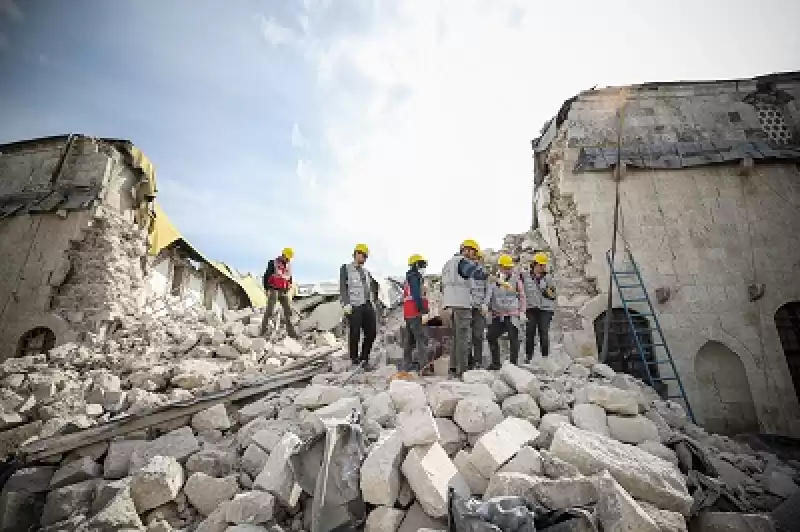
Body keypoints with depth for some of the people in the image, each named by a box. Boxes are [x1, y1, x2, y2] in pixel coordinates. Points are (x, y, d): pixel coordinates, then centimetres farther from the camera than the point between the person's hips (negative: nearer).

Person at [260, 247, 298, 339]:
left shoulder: (288, 266, 12)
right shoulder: (273, 263, -6)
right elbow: (266, 276, -7)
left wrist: (288, 290, 11)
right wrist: (267, 289, -12)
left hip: (283, 291, 5)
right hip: (273, 290, -5)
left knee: (288, 311, 1)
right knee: (269, 311, -11)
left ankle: (291, 332, 6)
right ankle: (263, 331, -5)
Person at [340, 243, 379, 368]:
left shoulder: (366, 271, 22)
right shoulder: (346, 268, 5)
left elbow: (373, 286, 31)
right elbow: (342, 287, -4)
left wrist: (373, 301, 18)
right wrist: (346, 303, -15)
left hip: (367, 306, 6)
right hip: (354, 307, -6)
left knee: (371, 332, 2)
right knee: (355, 334, -2)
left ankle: (364, 358, 18)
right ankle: (355, 359, 15)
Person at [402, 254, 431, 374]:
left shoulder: (409, 278, 20)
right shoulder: (415, 277, -10)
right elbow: (416, 295, -20)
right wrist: (422, 308, -19)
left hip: (408, 314, 11)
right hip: (414, 313, -11)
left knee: (410, 340, 17)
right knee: (422, 338, -14)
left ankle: (407, 365, 24)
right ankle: (424, 367, -18)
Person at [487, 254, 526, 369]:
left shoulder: (516, 279, 1)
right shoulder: (494, 280, 10)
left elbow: (522, 297, 0)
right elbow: (490, 297, 17)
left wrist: (522, 312, -6)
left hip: (512, 315, -4)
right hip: (498, 315, 4)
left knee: (513, 339, -1)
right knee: (491, 336, 5)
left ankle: (514, 363, 10)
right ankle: (496, 363, 17)